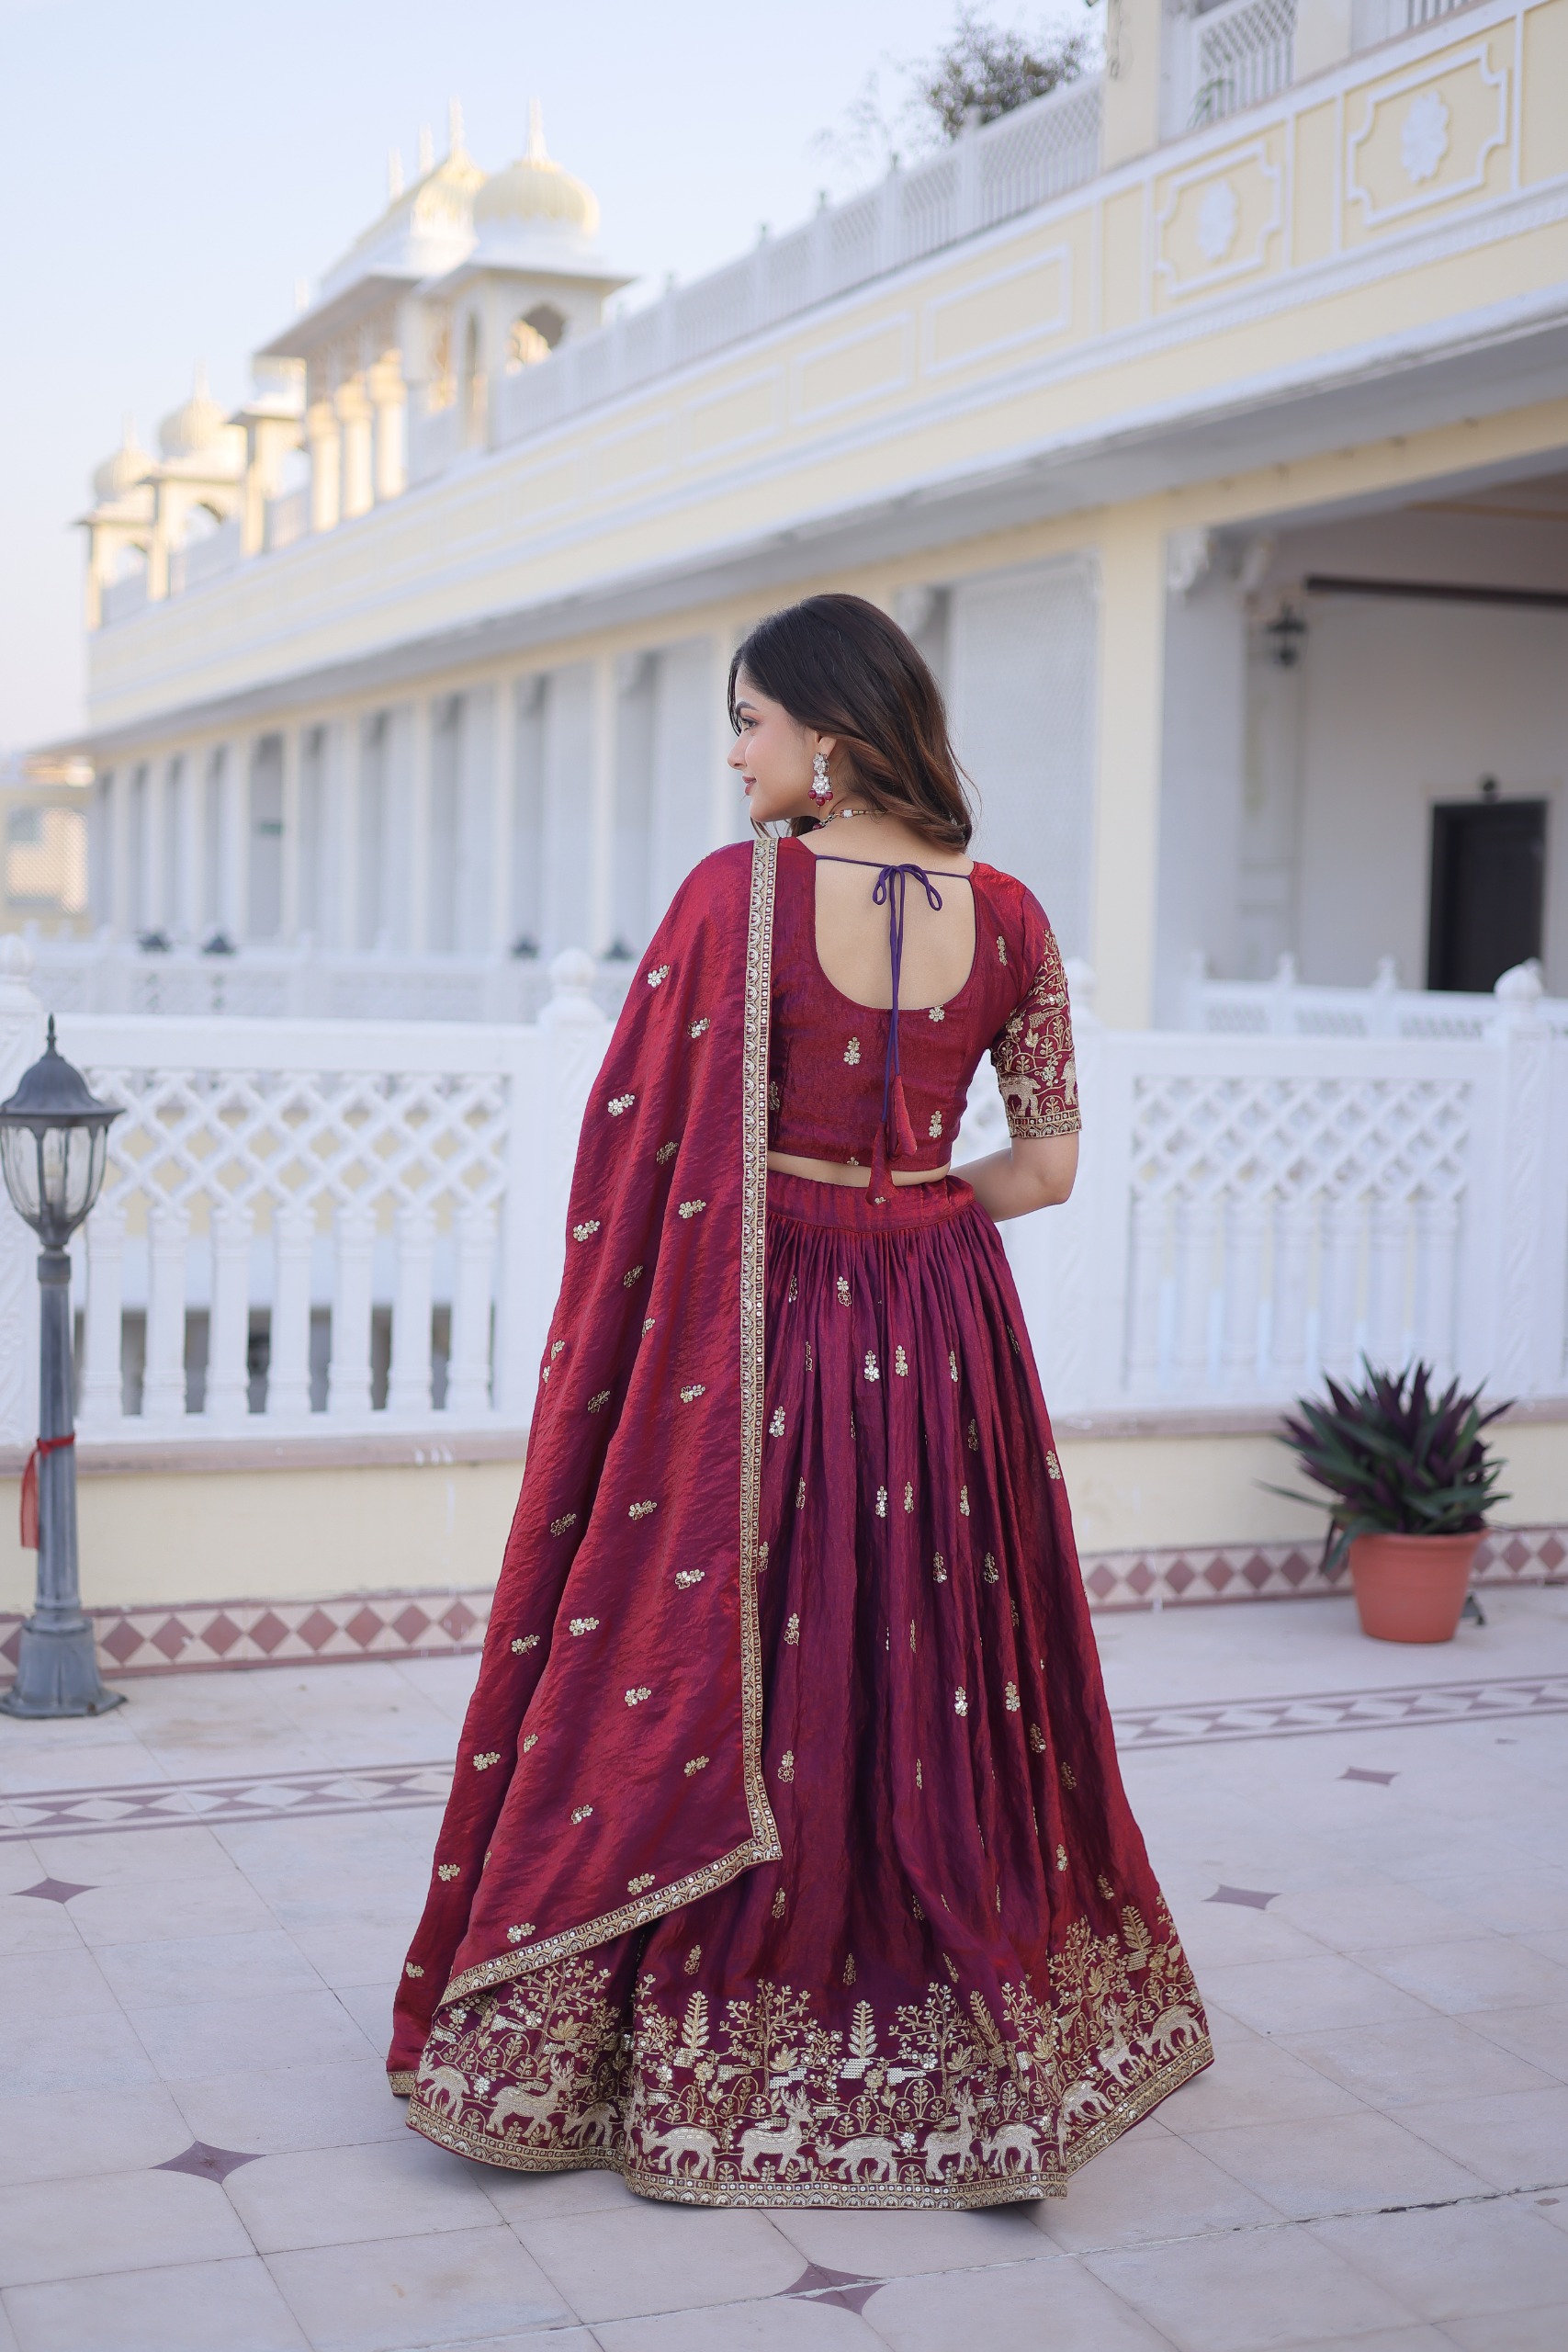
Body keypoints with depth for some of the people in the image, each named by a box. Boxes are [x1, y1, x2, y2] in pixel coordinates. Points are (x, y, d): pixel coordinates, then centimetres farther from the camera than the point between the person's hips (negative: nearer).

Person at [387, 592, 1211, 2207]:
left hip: (757, 1341, -3)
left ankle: (693, 2060, 19)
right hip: (943, 1337, 4)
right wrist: (902, 1206, 11)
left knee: (711, 1678, 8)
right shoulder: (1006, 917, -1)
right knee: (938, 1683, 14)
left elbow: (643, 1142, -9)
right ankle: (977, 2055, 26)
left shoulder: (735, 895, -12)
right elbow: (1048, 1166, 2)